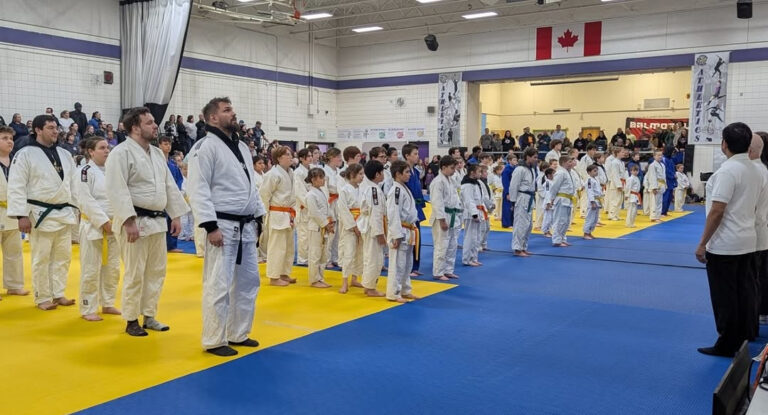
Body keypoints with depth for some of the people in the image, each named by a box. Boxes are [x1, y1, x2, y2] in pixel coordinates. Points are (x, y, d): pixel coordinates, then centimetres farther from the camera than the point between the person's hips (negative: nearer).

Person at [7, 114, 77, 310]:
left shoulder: (65, 154, 9)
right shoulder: (25, 154, -8)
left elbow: (74, 184, 14)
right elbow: (16, 187, -11)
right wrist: (22, 215, -16)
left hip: (64, 213, 6)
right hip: (41, 214, -5)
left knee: (62, 256, 11)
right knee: (41, 258, 3)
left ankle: (58, 294, 23)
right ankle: (42, 298, 14)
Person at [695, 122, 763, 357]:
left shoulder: (727, 171, -18)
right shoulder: (756, 172, 8)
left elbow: (717, 211, -21)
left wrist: (702, 244, -15)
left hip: (724, 245, -8)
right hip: (748, 242, 8)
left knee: (725, 296, 1)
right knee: (745, 291, 16)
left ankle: (727, 345, 9)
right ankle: (746, 336, 28)